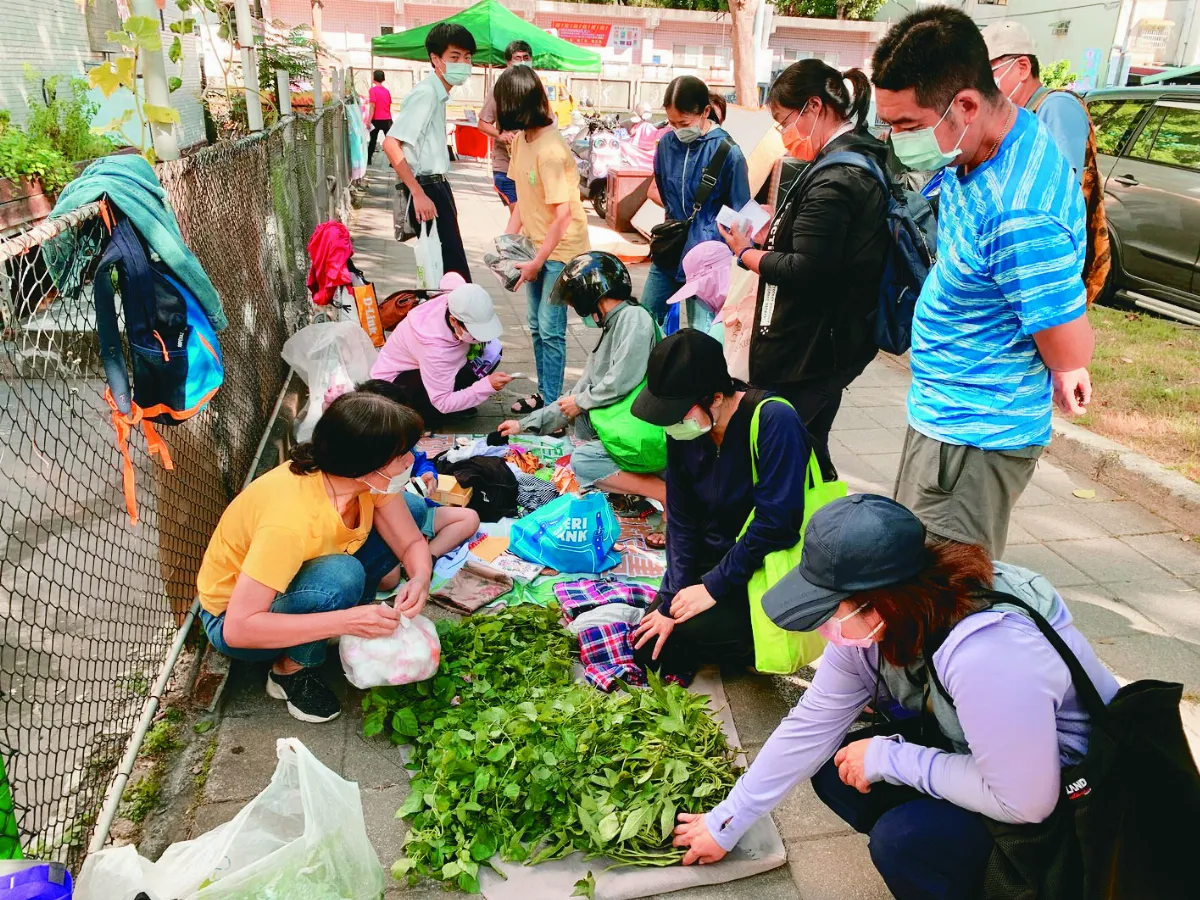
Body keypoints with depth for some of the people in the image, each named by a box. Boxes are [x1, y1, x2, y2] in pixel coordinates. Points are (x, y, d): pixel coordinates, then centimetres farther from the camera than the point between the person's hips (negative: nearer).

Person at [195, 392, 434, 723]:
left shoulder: (368, 482, -20)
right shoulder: (291, 520, -39)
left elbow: (412, 542, -10)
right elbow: (238, 629, -38)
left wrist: (420, 580, -33)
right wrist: (346, 621, -42)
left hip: (297, 575, 6)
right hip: (232, 616, -6)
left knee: (411, 510, -8)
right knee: (341, 577, -37)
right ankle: (291, 670, -9)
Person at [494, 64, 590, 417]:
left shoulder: (549, 150, -24)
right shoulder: (522, 138, 3)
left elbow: (563, 215, -24)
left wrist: (537, 263, -18)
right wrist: (507, 238, 2)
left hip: (562, 248, -9)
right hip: (539, 243, 9)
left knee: (550, 329, -5)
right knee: (536, 325, 15)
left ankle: (552, 404, 7)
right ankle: (543, 393, 29)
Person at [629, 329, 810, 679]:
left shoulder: (774, 423, -26)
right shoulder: (683, 430, -6)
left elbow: (776, 523, -27)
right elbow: (681, 519, -1)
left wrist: (714, 586, -20)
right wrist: (672, 597, -9)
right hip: (709, 563, 6)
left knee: (691, 633, -25)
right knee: (648, 650, 0)